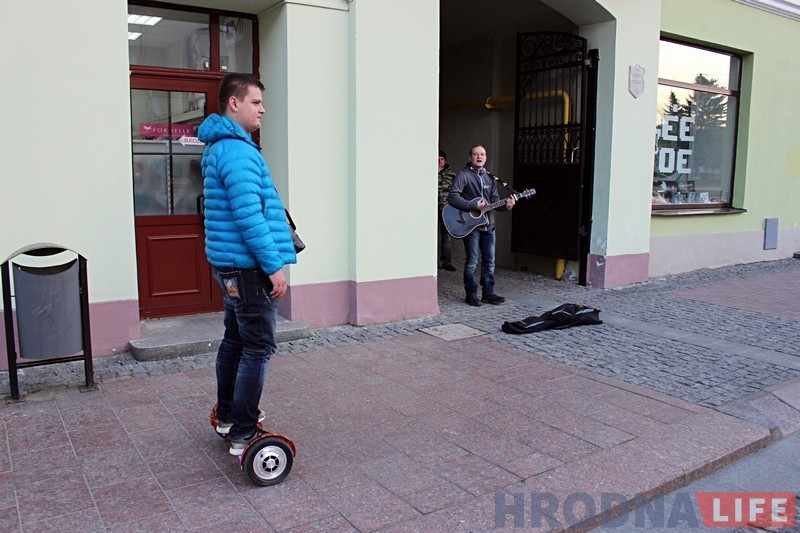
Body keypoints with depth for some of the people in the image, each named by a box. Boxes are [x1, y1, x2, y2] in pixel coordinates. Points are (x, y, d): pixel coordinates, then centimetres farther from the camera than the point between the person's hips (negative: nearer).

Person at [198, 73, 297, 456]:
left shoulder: (221, 146, 17)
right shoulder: (238, 150, -17)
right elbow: (249, 217, -24)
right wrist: (274, 265, -20)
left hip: (231, 266, 11)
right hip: (249, 267, -11)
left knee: (235, 341, 18)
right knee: (258, 349, -5)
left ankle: (227, 415, 31)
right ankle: (243, 435, 2)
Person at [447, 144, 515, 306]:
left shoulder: (489, 178, 14)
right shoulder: (463, 175, -8)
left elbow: (495, 200, 13)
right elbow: (452, 197, -18)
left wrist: (505, 205, -8)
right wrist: (474, 205, -22)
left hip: (488, 225, 6)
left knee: (489, 261, 9)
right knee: (472, 261, -1)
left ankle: (488, 293, 17)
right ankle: (471, 294, 11)